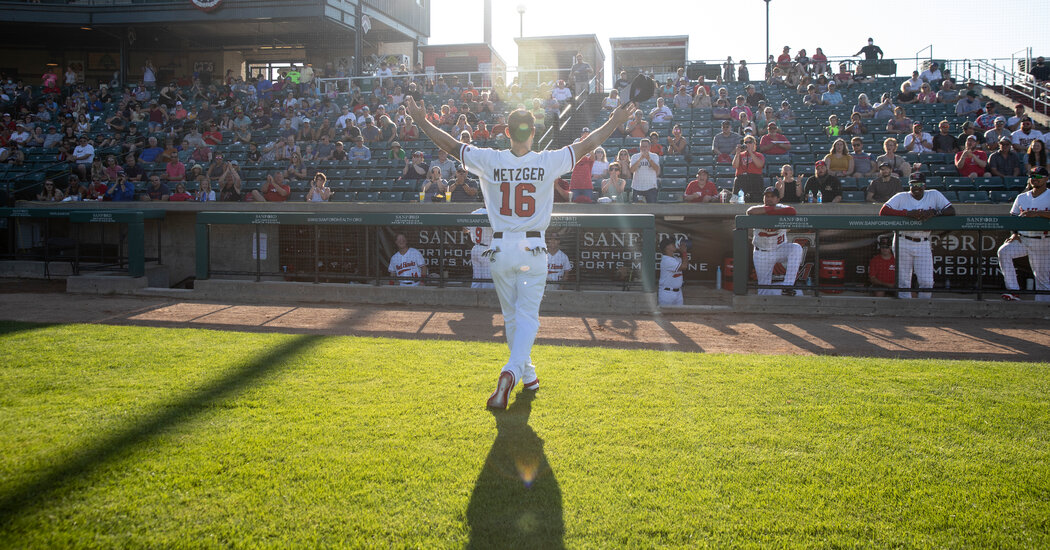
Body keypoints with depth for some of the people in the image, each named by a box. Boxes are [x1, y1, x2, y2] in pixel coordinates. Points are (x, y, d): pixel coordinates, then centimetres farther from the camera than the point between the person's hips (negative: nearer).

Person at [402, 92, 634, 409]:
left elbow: (450, 144, 0)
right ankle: (511, 372, -22)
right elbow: (586, 145, 2)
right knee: (527, 316, 1)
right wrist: (615, 122, 14)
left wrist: (419, 118, 11)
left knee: (511, 316, 17)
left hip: (500, 249, 1)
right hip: (532, 249, -1)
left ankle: (527, 375, 29)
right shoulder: (548, 162, -8)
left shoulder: (490, 161, -7)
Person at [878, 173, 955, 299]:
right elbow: (883, 211, -9)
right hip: (903, 243, -1)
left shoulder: (934, 195, 9)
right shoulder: (901, 197, 4)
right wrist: (907, 213, -18)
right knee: (903, 281, 1)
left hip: (923, 245, 1)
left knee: (927, 282, -5)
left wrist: (934, 212, -16)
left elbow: (951, 211, 3)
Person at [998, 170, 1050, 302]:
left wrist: (1036, 213, -30)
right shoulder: (1021, 197, 12)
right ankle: (1013, 290, -24)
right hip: (1021, 239, 3)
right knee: (1003, 251, -24)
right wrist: (1014, 233, -1)